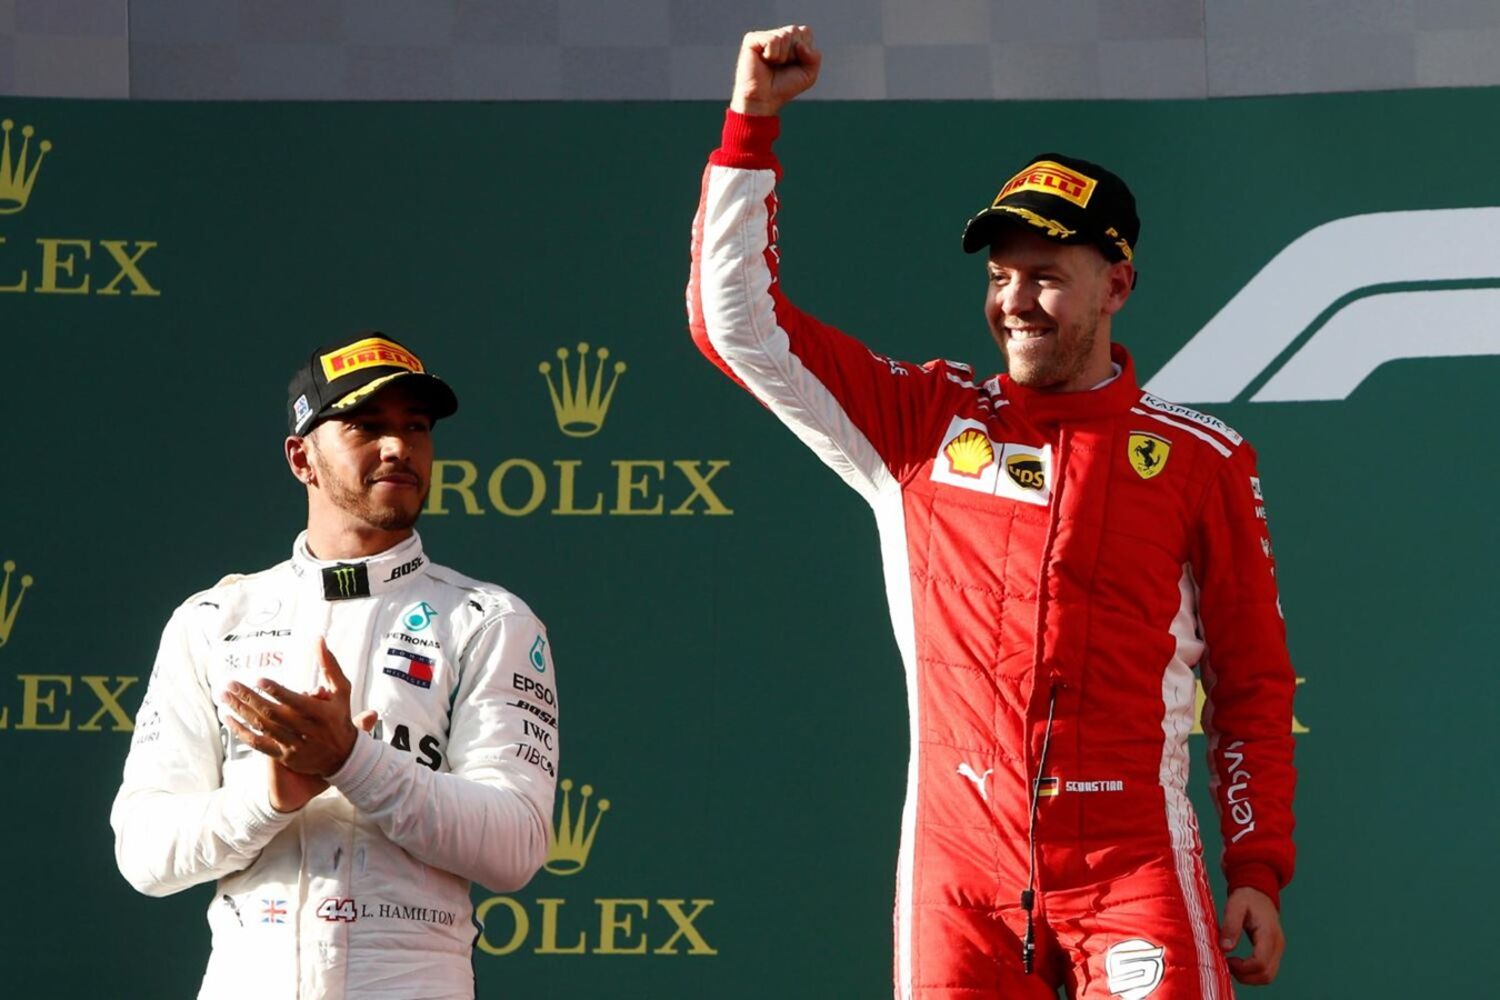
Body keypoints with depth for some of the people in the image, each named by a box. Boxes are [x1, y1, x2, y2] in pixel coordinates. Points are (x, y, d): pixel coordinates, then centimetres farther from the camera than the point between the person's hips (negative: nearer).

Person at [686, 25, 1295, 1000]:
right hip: (958, 872, 2)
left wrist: (1259, 871, 2)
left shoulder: (1200, 459, 7)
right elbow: (736, 318, 9)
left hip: (1133, 872, -1)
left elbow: (1254, 680, 9)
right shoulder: (925, 424, 10)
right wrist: (753, 120, 4)